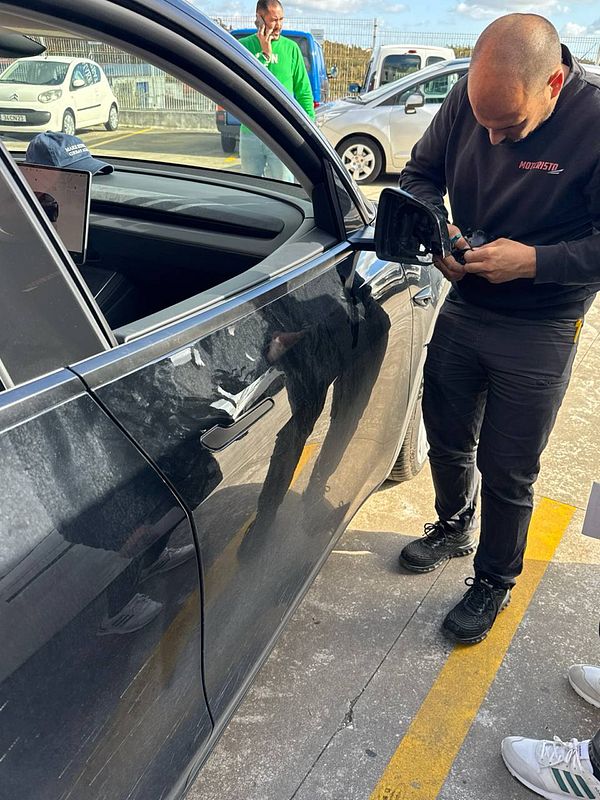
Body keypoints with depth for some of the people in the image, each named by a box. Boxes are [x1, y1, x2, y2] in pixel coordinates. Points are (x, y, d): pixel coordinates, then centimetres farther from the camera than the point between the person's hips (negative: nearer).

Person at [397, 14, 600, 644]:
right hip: (463, 305, 5)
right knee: (446, 435, 19)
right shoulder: (469, 100, -9)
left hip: (538, 332, -4)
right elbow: (420, 173, 5)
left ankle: (494, 582, 32)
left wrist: (535, 261, -28)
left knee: (506, 469, 7)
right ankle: (454, 526, 49)